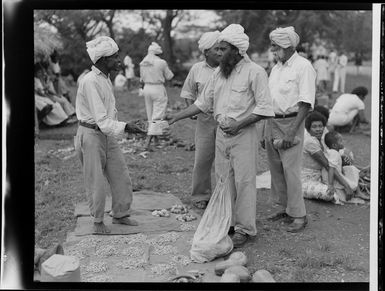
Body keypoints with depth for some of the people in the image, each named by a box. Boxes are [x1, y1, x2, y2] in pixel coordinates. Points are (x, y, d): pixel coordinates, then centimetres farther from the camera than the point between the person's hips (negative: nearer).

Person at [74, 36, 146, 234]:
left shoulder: (105, 78, 9)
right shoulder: (90, 82, -22)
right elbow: (102, 120, -27)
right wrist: (125, 127, -33)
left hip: (107, 134, 9)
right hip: (91, 135, -9)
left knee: (121, 176, 11)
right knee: (95, 182, 3)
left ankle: (120, 215, 27)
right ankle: (98, 222, 19)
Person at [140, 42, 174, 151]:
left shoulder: (142, 63, 2)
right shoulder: (161, 62, -14)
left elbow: (142, 79, 12)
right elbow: (169, 76, -2)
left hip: (147, 88, 6)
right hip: (158, 89, -6)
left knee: (150, 115, 18)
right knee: (157, 116, -2)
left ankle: (155, 138, 31)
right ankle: (148, 143, -11)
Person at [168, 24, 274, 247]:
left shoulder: (255, 72, -10)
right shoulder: (219, 73, 10)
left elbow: (264, 108, -13)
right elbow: (203, 102, 16)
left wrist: (239, 124, -19)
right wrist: (176, 118, 11)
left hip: (243, 135, -6)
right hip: (221, 133, 7)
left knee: (244, 182, -1)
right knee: (223, 180, 11)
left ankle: (245, 229, 9)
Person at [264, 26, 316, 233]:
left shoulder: (303, 66, -11)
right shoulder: (276, 68, 14)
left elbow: (306, 103, -16)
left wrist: (292, 132, -21)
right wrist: (266, 130, 14)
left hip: (291, 122, -8)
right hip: (271, 122, 8)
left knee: (290, 169, -8)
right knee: (275, 167, 11)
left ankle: (298, 215, 1)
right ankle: (283, 208, 24)